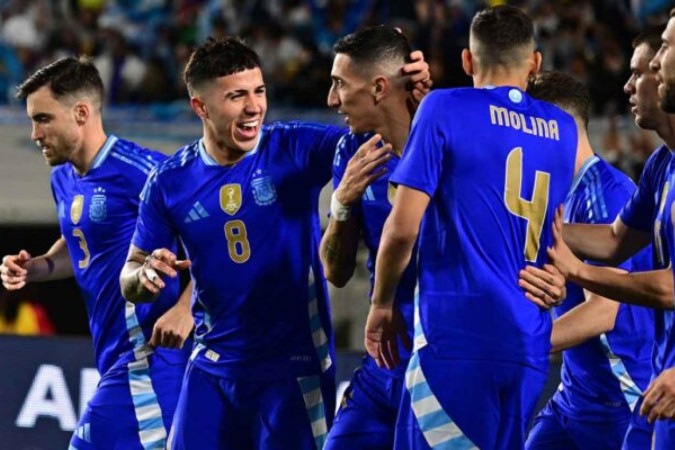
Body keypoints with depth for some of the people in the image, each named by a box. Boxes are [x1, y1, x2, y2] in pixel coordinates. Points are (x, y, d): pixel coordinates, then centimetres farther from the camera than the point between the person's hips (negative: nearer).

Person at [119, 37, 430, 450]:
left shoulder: (296, 150, -8)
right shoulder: (170, 182, 0)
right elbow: (129, 281, 7)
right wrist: (146, 275, -16)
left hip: (295, 368, -3)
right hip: (215, 367, 3)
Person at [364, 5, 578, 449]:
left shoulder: (445, 109, -2)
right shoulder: (563, 129, 14)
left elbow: (403, 227, -7)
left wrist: (382, 304, 6)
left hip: (458, 334, -6)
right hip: (531, 346, 6)